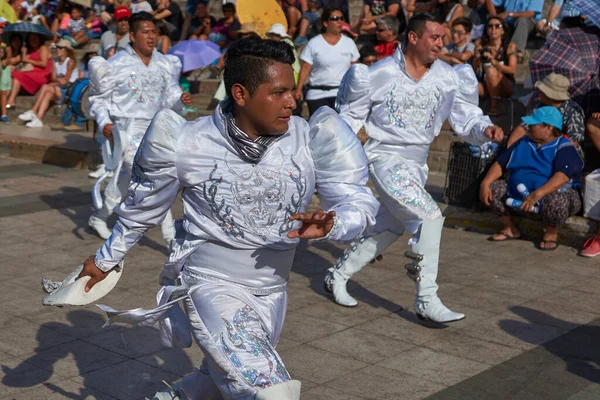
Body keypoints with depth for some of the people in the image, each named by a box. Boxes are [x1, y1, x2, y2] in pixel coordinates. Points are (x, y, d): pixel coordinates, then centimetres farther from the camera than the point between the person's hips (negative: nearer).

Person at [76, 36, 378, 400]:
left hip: (273, 291, 4)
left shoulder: (308, 139, -12)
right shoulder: (187, 143, -15)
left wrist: (329, 225, -33)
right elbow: (144, 207, 2)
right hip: (212, 284, -4)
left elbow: (361, 204, -10)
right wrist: (106, 259, 15)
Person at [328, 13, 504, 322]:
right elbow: (351, 115, 0)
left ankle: (337, 276, 35)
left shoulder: (448, 78, 0)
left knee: (387, 231, 16)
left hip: (417, 164, 6)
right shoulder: (380, 74, -9)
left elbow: (466, 118, 1)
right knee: (430, 216, -19)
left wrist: (485, 129, -20)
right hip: (386, 158, -6)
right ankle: (427, 301, -10)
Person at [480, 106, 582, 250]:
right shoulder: (523, 143, 12)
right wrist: (485, 183, -9)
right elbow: (500, 164, 10)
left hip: (552, 194, -6)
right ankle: (510, 228, 7)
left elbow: (562, 176, -27)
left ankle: (552, 233, -7)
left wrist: (536, 194, -40)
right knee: (492, 188, -9)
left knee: (555, 201, -40)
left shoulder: (564, 147, -10)